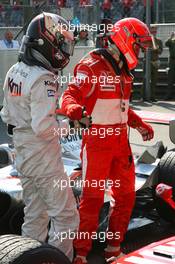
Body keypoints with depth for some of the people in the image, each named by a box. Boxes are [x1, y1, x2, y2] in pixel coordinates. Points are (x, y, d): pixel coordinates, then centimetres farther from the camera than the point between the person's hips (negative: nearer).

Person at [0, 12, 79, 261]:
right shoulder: (43, 79, -22)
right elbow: (44, 127, -26)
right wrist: (70, 125, -11)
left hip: (23, 154, 9)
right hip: (44, 157, -9)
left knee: (34, 216, 19)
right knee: (65, 216, 2)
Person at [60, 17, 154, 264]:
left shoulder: (123, 71, 14)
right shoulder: (92, 66, -13)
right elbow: (70, 95, -24)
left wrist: (141, 124, 27)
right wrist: (74, 109, -45)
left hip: (120, 140, 8)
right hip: (97, 141, -8)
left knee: (126, 194, 12)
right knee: (92, 198, -4)